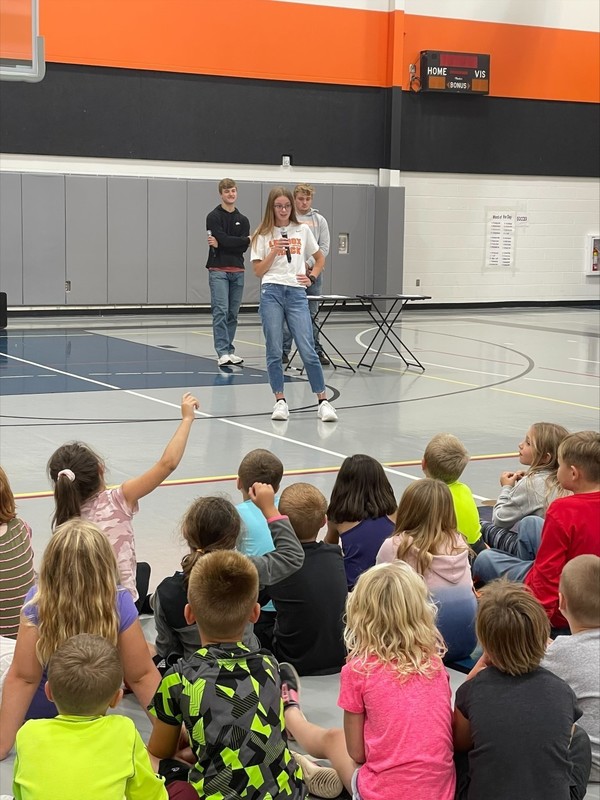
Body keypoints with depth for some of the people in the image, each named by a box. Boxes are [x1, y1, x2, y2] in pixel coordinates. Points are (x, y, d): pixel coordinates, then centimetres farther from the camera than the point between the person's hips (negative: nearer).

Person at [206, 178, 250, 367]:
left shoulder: (243, 220, 14)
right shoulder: (214, 217, -1)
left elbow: (244, 247, 0)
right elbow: (224, 239, -14)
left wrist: (222, 244, -11)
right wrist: (248, 239, -6)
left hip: (237, 271, 5)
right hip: (218, 270, -5)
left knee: (233, 313, 6)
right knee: (221, 311, -12)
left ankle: (229, 350, 13)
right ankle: (222, 353, -15)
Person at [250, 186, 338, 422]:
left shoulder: (303, 231, 11)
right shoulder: (263, 235, 7)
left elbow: (320, 259, 22)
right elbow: (258, 271, 3)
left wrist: (312, 277, 6)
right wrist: (274, 251, -8)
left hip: (296, 293, 0)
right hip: (271, 293, 0)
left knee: (308, 351, -6)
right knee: (274, 351, 0)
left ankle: (323, 402, -1)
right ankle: (280, 401, 7)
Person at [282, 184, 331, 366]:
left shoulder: (319, 220, 8)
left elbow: (324, 247, 3)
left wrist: (308, 264, -10)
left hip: (313, 273, 2)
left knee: (312, 314, 8)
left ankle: (316, 350, 12)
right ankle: (284, 350, 5)